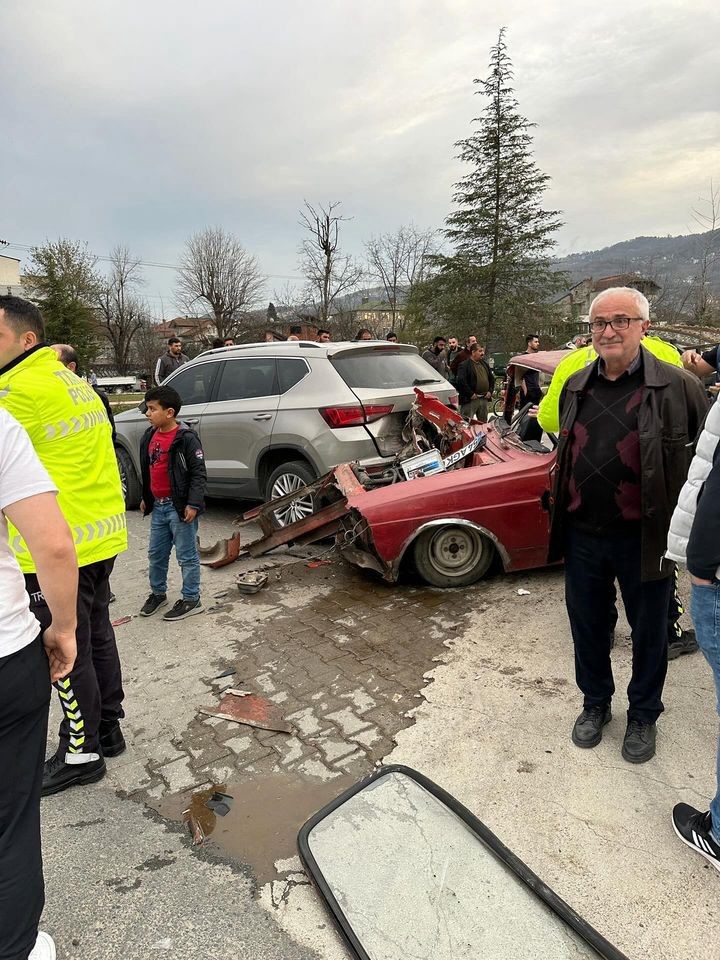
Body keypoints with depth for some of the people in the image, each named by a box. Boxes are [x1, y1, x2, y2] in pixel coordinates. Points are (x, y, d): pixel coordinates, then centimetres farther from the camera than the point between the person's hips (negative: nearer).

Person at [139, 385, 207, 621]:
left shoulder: (186, 438, -15)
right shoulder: (150, 436, 9)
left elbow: (199, 473, -16)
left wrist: (193, 504, -21)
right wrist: (146, 498, 22)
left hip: (180, 507, -8)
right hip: (158, 506, 8)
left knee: (187, 556, 3)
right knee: (156, 554, 18)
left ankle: (192, 599, 15)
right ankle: (158, 593, 36)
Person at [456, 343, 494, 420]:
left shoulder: (485, 364, 16)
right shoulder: (465, 365, -10)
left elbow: (491, 378, 24)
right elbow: (461, 381, -20)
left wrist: (490, 391, 9)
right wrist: (470, 394, -19)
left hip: (484, 399, 8)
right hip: (470, 400, -8)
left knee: (484, 423, 16)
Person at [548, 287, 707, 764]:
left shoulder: (676, 385, -10)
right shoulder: (575, 386, 5)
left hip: (644, 537, -3)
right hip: (582, 534, 4)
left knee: (649, 631, 15)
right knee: (588, 626, 18)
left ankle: (644, 715, 38)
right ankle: (595, 703, 41)